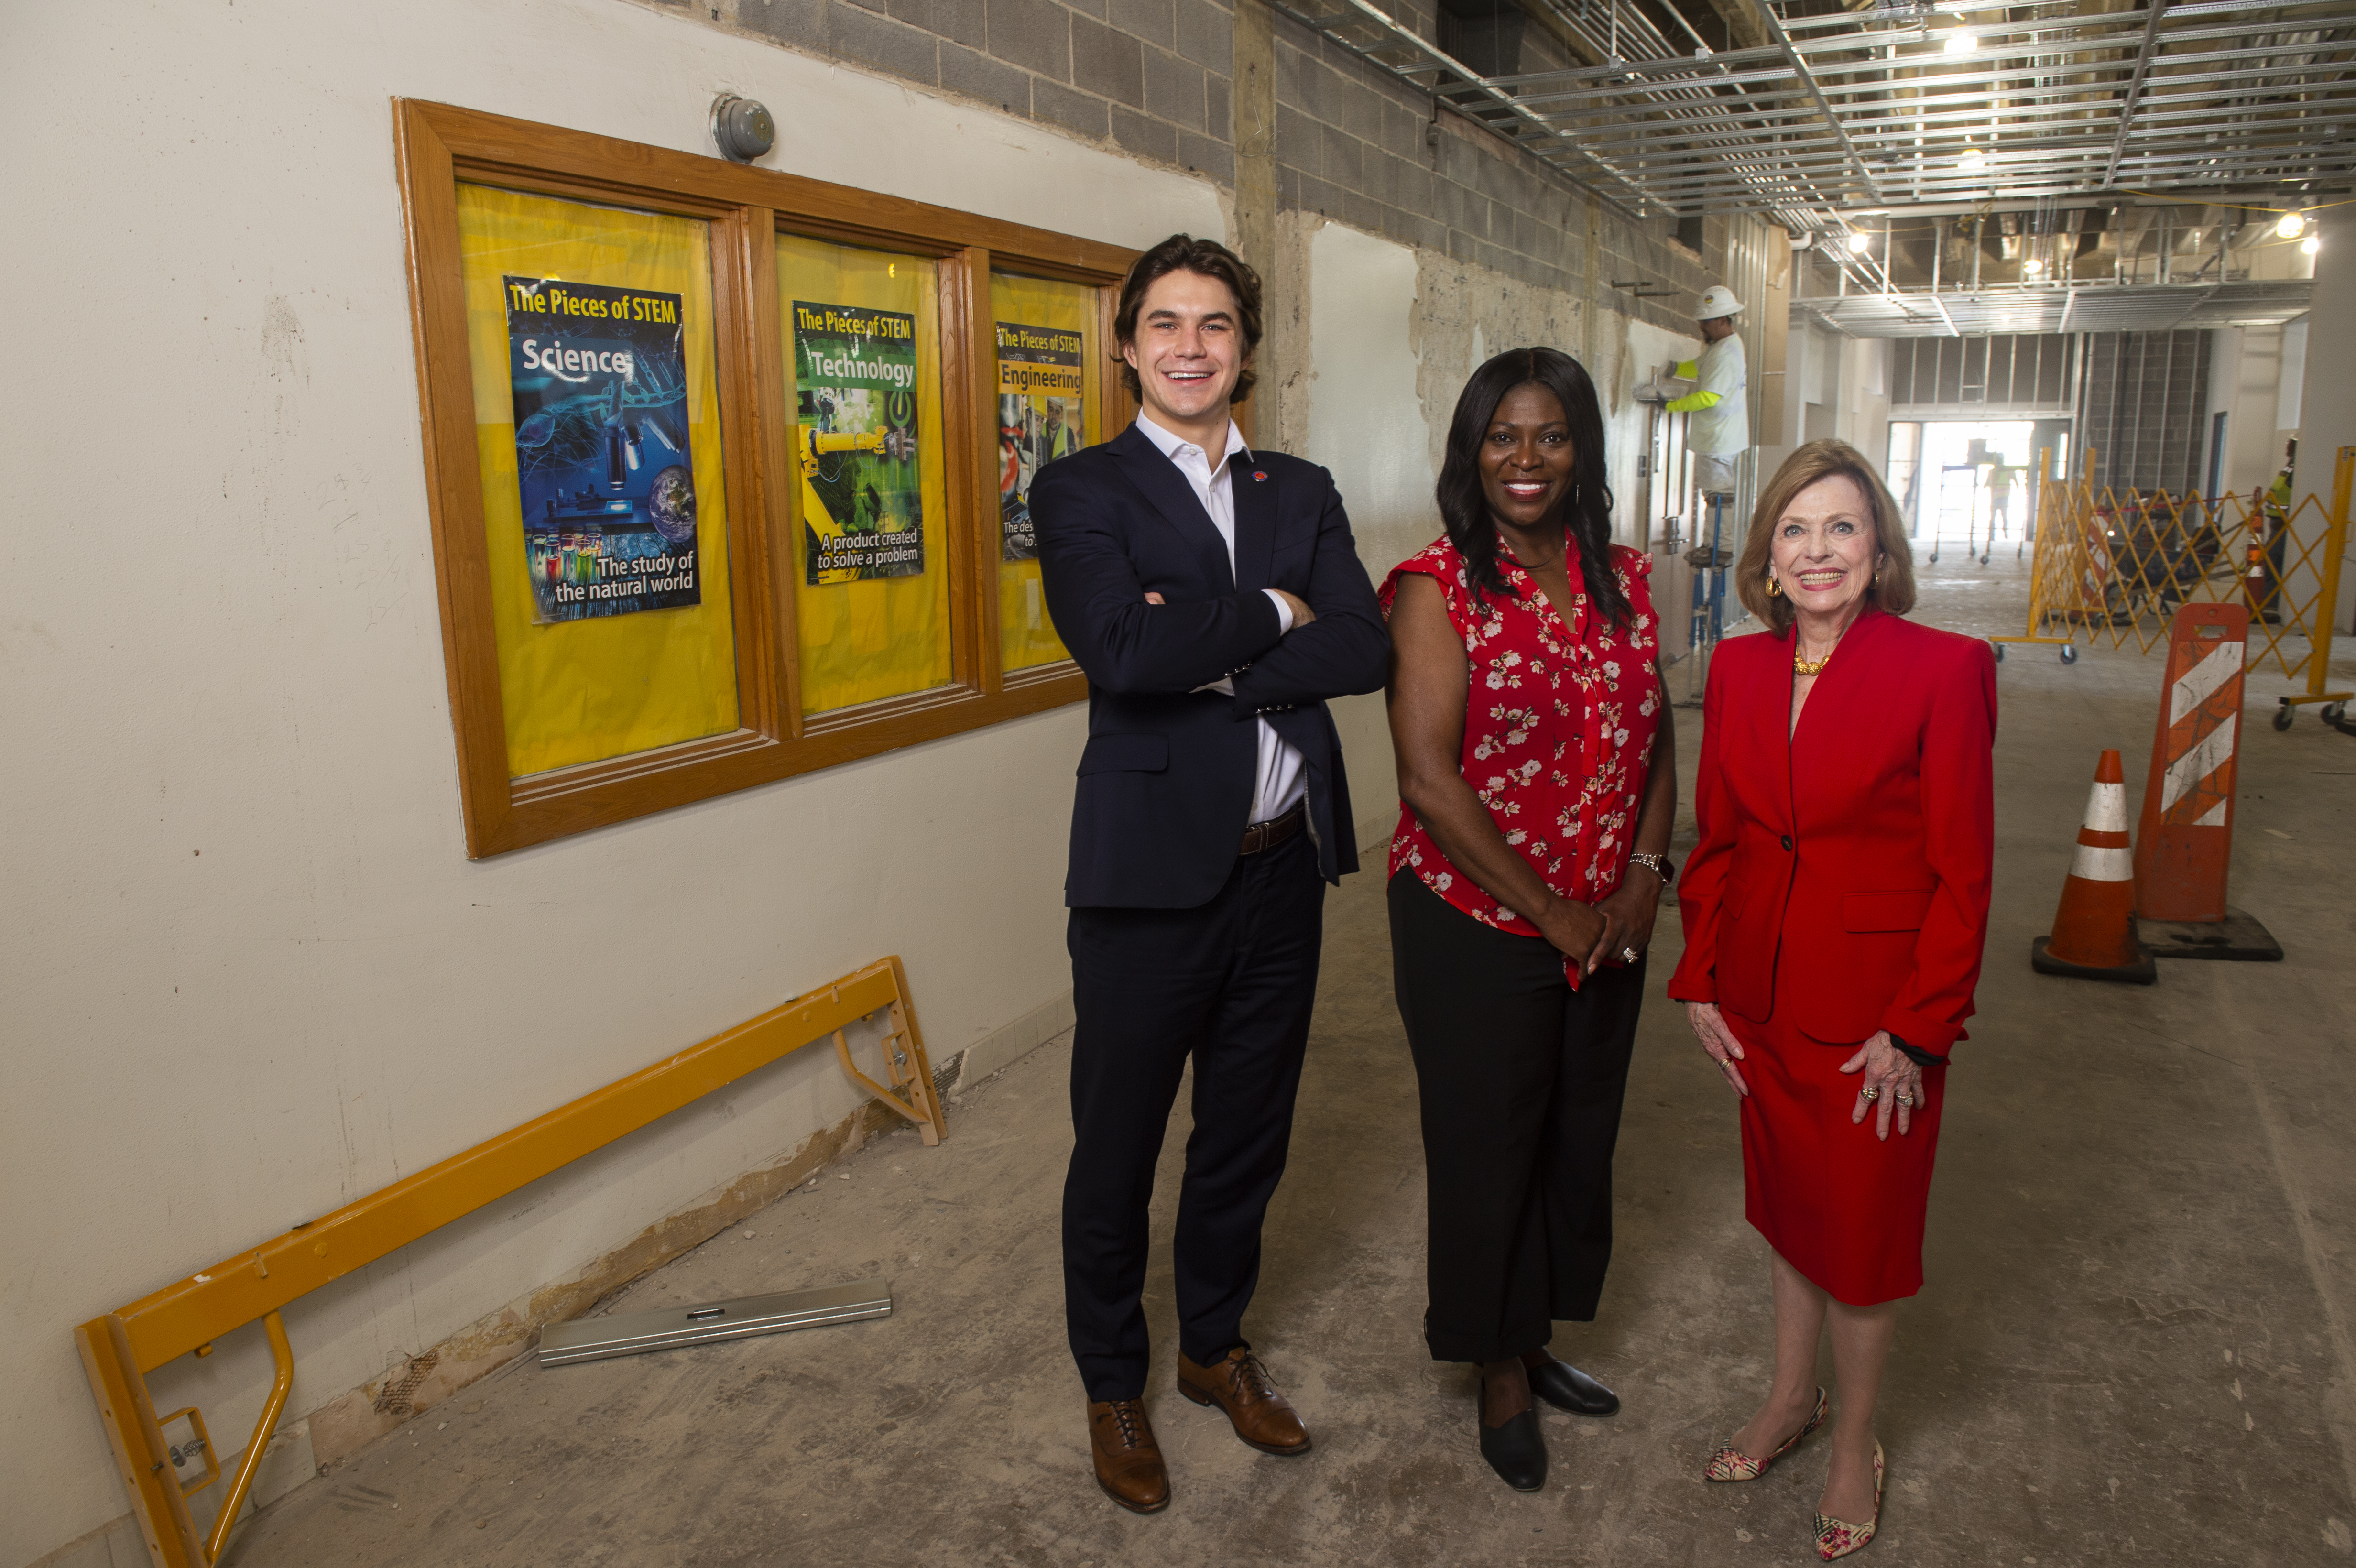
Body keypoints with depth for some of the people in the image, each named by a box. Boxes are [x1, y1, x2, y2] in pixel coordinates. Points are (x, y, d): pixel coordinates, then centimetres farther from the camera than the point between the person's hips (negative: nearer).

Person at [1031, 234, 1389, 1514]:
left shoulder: (1302, 491, 8)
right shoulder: (1082, 489, -5)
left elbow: (1364, 650, -7)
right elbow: (1122, 650, -23)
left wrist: (1211, 659, -18)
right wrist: (1271, 613, -12)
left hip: (1285, 866, 5)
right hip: (1152, 874, -4)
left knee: (1247, 1134, 20)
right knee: (1117, 1148, 12)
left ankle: (1216, 1348, 43)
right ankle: (1113, 1385, 36)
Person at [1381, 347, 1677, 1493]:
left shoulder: (1624, 578, 5)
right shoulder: (1436, 586, -12)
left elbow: (1655, 739, 10)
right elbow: (1429, 776, -18)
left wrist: (1645, 873, -5)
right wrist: (1549, 913, -16)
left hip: (1604, 930, 6)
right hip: (1475, 926, -5)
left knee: (1579, 1134, 18)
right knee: (1488, 1143, 10)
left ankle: (1538, 1336, 41)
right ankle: (1498, 1371, 33)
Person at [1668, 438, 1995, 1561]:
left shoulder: (1944, 669, -13)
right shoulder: (1738, 668, 1)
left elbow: (1962, 874, -12)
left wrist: (1915, 1030, -14)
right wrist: (1698, 981, 3)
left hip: (1878, 1014, -4)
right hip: (1761, 1001, 4)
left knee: (1862, 1229, 10)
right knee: (1786, 1206, 21)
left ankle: (1855, 1440, 35)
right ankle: (1789, 1399, 42)